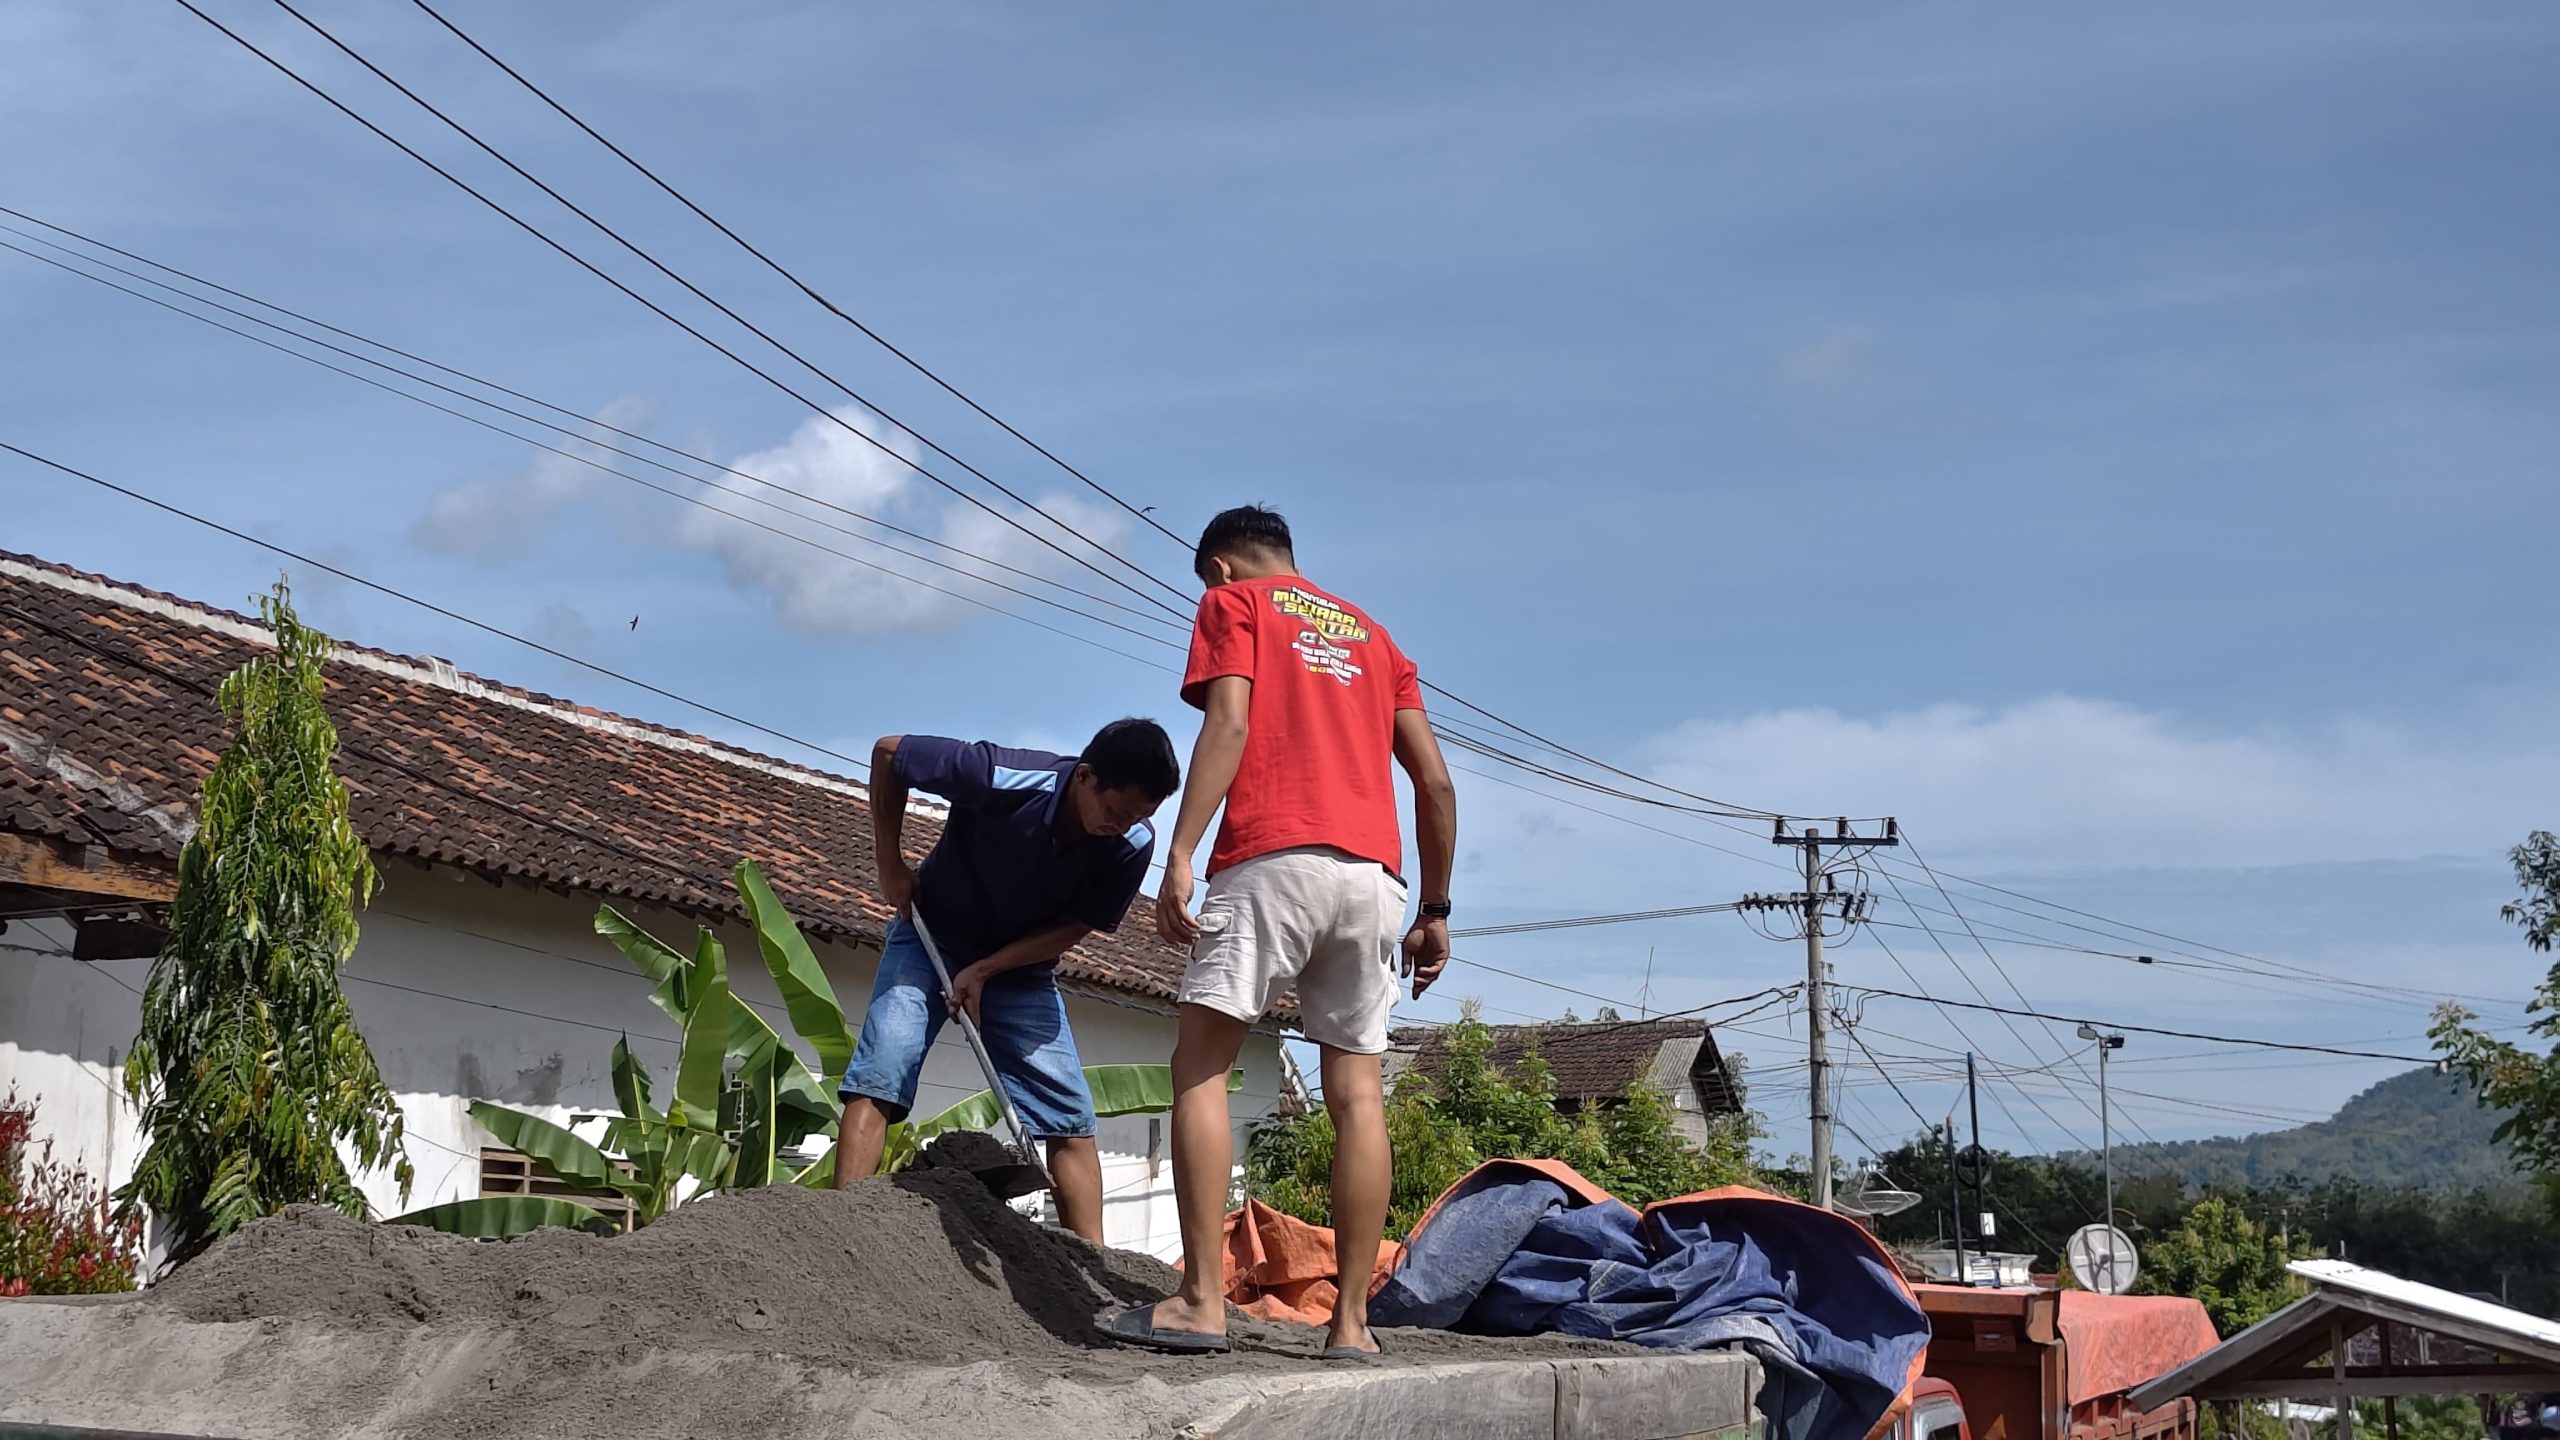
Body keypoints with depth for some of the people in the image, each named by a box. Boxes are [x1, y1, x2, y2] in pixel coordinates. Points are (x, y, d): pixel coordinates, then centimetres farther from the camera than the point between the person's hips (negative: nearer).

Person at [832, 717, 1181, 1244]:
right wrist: (891, 864, -13)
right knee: (878, 1080, -21)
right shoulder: (1005, 779, -32)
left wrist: (985, 970, -21)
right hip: (931, 937, -3)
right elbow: (888, 752, -18)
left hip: (1022, 966, 3)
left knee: (1071, 1117, -6)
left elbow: (1075, 927, -10)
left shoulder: (1133, 845, -22)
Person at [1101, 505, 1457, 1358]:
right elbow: (1436, 783, 19)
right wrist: (1435, 912, 22)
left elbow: (1228, 725, -6)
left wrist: (1181, 856, -13)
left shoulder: (1233, 603, 13)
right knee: (1357, 1090, 4)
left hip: (1274, 857, -5)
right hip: (1374, 873, 6)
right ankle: (1352, 1320, 0)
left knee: (1201, 1064, -5)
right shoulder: (1372, 634, 28)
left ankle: (1202, 1301, -16)